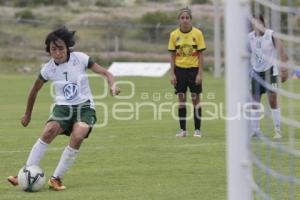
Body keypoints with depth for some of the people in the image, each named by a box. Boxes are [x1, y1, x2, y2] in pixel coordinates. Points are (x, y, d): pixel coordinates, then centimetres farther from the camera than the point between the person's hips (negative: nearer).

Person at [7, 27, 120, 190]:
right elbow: (34, 90, 13)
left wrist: (112, 85, -28)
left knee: (77, 137, -29)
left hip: (84, 105, -1)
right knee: (49, 132, -27)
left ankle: (56, 178, -16)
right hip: (63, 107, 1)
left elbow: (105, 73, -6)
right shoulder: (48, 69, -4)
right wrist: (27, 114, 21)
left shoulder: (80, 59, -10)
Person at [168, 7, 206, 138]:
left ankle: (197, 130, 7)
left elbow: (200, 55, -4)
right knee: (181, 99, 4)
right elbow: (172, 56, 4)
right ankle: (183, 129, 11)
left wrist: (200, 73, -9)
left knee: (195, 98, -1)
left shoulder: (197, 33, -5)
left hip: (194, 69, -2)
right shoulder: (174, 35, 0)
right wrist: (172, 74, -1)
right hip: (180, 69, 2)